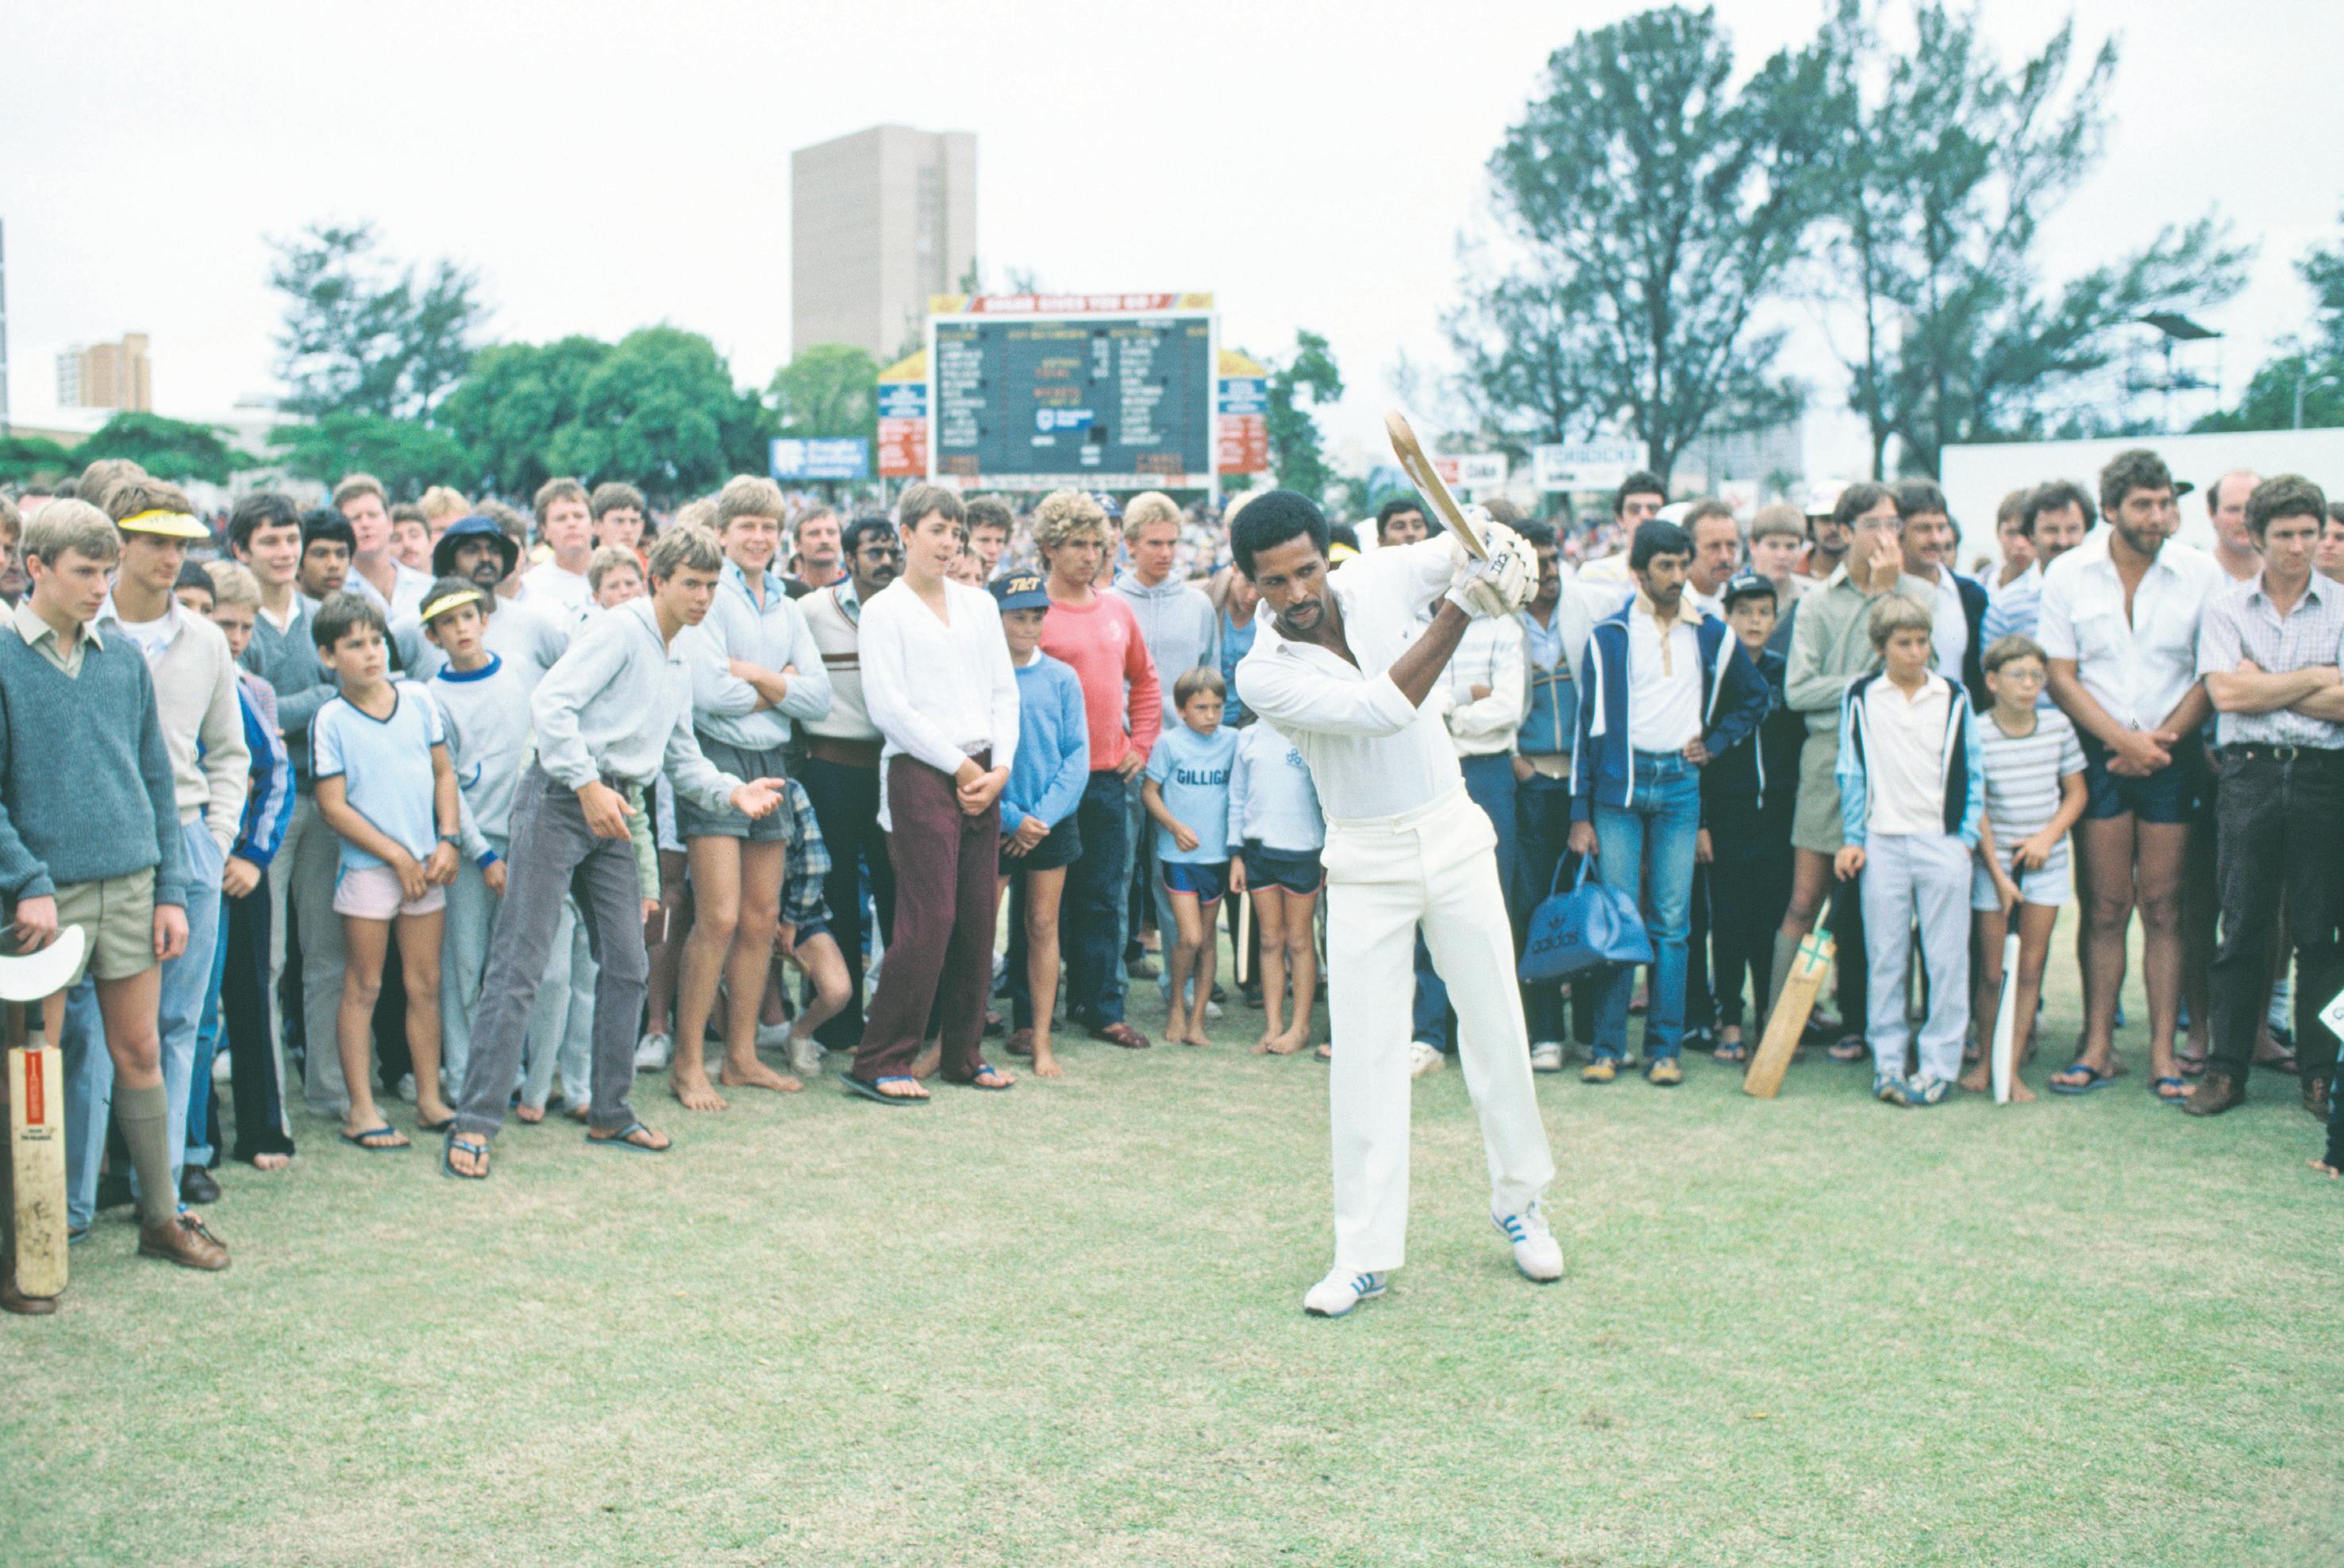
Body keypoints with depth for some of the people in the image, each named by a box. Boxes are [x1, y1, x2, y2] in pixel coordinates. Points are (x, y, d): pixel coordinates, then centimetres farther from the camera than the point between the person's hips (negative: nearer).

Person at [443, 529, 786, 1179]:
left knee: (626, 966, 9)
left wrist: (733, 791, 6)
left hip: (613, 810, 9)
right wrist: (588, 787, -21)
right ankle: (474, 1124, -7)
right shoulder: (618, 629, -7)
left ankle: (610, 1113, 20)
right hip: (561, 800, -9)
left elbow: (682, 760, 24)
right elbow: (550, 703, -19)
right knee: (520, 967, -9)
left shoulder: (680, 667, 20)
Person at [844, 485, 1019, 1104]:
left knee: (978, 919, 5)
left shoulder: (979, 605, 16)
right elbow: (889, 708, -7)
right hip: (921, 774, -5)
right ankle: (879, 1061, -4)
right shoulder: (884, 610, 0)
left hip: (983, 777, 6)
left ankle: (963, 1054, 16)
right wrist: (958, 766, -9)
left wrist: (1000, 767, 0)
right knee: (928, 920, -11)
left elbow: (1005, 691, 14)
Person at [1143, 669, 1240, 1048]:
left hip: (1218, 855, 3)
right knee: (1190, 937, -11)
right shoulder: (1169, 743, -5)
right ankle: (1177, 1007, 12)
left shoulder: (1231, 742, 3)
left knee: (1207, 939, 8)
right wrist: (1174, 826, -14)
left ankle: (1196, 1020, 16)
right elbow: (1148, 791, -1)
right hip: (1179, 856, -3)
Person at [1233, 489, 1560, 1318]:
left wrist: (1496, 545, -23)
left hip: (1454, 838, 3)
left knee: (1497, 1030, 9)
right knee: (1362, 1055, -4)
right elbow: (1382, 709, -27)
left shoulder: (1381, 578, -5)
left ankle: (1519, 1203, 28)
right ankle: (1365, 1254, 4)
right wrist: (1457, 610, -33)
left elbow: (1481, 542, 3)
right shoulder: (1263, 674, -15)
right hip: (1365, 863, -2)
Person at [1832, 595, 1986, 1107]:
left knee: (1947, 959, 1)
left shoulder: (1954, 698, 5)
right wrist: (1852, 838, 3)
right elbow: (1851, 772, 8)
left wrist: (1967, 835, 2)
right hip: (1882, 843, 0)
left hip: (1943, 844, 0)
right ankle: (1887, 1060, 12)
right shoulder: (1860, 698, 4)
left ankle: (1940, 1064, 7)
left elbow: (1973, 773, 9)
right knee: (1884, 959, 4)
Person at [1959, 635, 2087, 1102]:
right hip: (1993, 865, -3)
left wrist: (2048, 836, -9)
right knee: (1992, 971, 2)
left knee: (2030, 968, 3)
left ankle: (2012, 1068, 9)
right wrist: (1999, 874, -11)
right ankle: (1985, 1061, 18)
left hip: (2044, 864, 3)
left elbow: (2075, 792, 8)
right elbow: (1976, 811, -8)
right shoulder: (1976, 734, -10)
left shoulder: (2058, 726, 1)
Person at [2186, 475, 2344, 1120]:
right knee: (2242, 928, 3)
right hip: (2249, 773, 0)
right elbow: (2224, 693, -7)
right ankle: (2226, 1068, 9)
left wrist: (2263, 687, -6)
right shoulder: (2225, 606, 7)